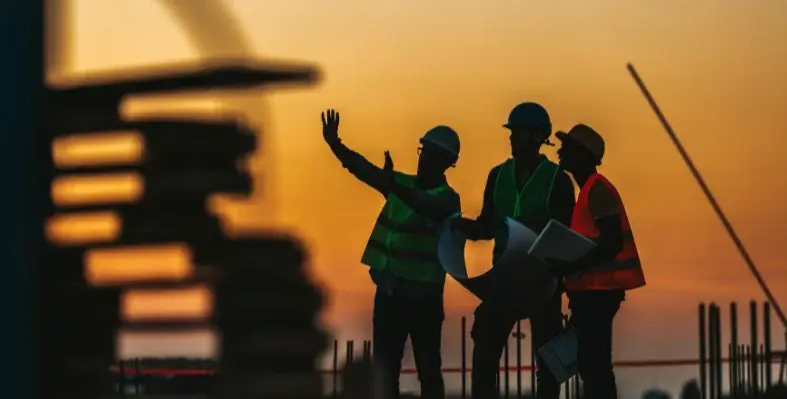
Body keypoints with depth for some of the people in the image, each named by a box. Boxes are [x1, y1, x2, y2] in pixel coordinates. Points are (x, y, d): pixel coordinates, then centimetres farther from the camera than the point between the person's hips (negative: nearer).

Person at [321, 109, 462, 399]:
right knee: (384, 368, 6)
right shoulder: (402, 183, 10)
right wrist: (335, 144, -18)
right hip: (389, 290, 5)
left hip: (423, 295, -5)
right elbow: (363, 168, -1)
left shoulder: (447, 198, -6)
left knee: (428, 370, 0)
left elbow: (425, 206, -28)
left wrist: (394, 187, -46)